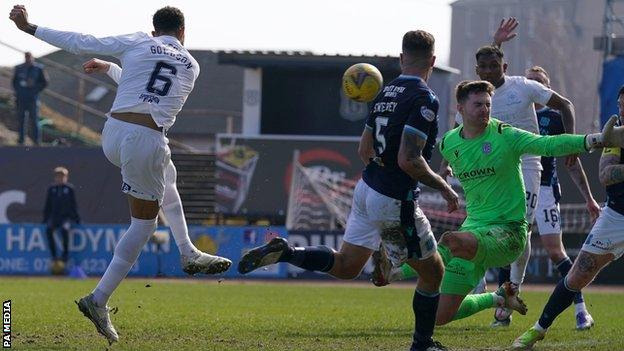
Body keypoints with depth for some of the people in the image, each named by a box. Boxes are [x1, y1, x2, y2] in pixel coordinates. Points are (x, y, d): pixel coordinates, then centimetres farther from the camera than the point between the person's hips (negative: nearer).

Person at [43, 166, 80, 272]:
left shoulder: (69, 189, 5)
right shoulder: (51, 189, 11)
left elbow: (74, 205, 6)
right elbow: (48, 205, 13)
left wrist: (76, 218, -1)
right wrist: (45, 219, 4)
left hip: (67, 217, -2)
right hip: (54, 217, 2)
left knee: (64, 229, -34)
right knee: (48, 229, -29)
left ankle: (65, 257, -24)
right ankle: (54, 257, -25)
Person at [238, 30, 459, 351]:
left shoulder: (385, 93, 8)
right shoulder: (425, 99, -18)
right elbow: (408, 160, -24)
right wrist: (444, 188, -11)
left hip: (366, 190, 7)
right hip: (394, 203, -7)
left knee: (345, 265, 16)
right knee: (433, 272, 10)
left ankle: (283, 252, -2)